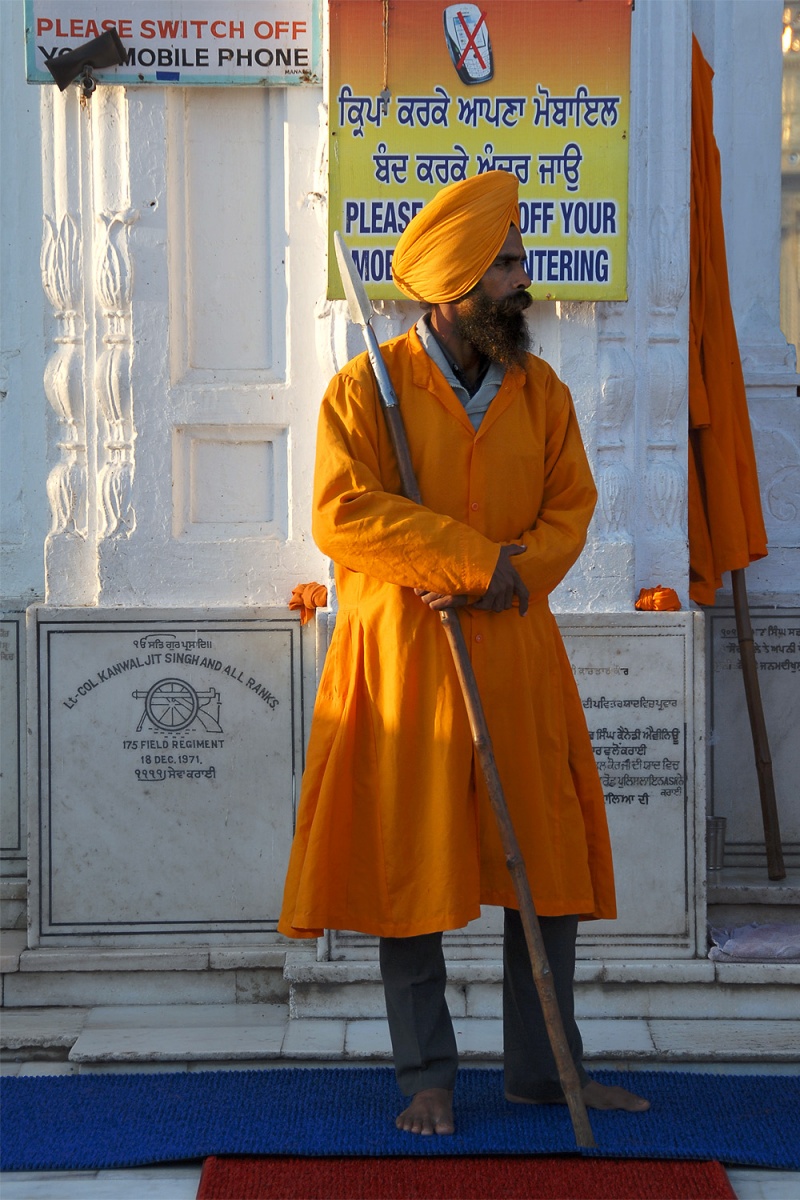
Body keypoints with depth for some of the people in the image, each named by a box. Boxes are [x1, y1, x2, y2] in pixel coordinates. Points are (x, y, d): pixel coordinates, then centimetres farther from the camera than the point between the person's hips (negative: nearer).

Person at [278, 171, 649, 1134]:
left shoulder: (541, 392, 9)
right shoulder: (367, 387, -4)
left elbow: (570, 508, 8)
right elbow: (343, 514, -13)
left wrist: (513, 575, -12)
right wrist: (476, 559, -16)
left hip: (515, 656, 4)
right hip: (402, 656, -3)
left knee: (548, 864, 4)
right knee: (409, 869, 2)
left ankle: (543, 1066, 18)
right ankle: (427, 1079, 14)